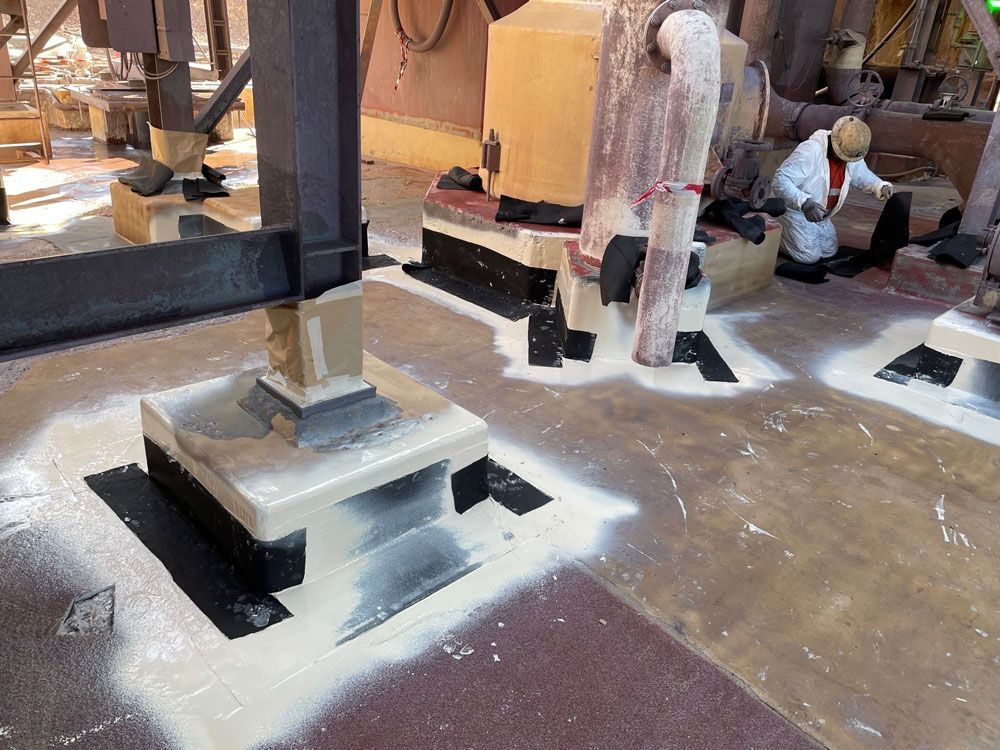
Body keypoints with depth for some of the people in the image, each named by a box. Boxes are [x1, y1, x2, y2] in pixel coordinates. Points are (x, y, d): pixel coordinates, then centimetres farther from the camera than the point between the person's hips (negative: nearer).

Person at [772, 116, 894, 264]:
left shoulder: (852, 156, -3)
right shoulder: (810, 152, -28)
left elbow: (863, 176, 17)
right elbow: (781, 181, -34)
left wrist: (882, 186, -6)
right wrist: (804, 202, -48)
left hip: (820, 215, 8)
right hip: (795, 210, -8)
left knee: (829, 251, 14)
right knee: (810, 256, -15)